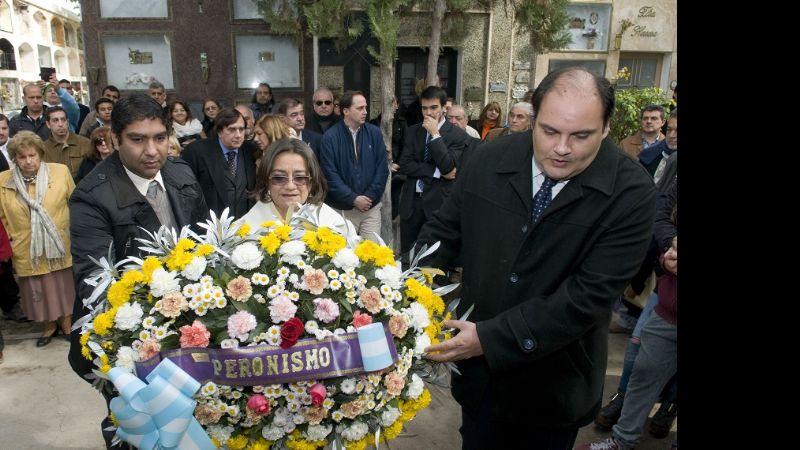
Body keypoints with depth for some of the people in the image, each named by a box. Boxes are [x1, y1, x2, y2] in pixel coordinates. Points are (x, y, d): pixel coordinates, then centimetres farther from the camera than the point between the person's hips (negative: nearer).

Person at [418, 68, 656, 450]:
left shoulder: (631, 193, -19)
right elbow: (443, 231, 0)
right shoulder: (489, 160, -9)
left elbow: (590, 295, -24)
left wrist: (491, 338, -26)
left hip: (555, 384, -2)